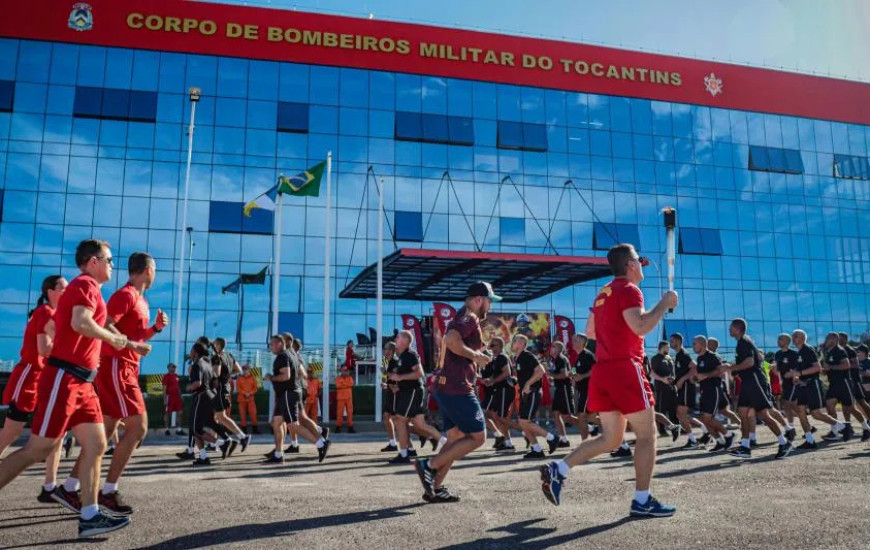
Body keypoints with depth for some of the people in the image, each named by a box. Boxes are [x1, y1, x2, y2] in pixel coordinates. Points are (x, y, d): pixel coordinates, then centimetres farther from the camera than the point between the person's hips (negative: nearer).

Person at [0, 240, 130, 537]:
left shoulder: (83, 287, 20)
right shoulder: (86, 284, -9)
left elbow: (58, 325, 24)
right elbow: (81, 323, -26)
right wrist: (112, 338, -11)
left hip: (80, 381, 10)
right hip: (64, 378, -10)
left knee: (96, 444, 4)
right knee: (38, 450, -5)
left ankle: (89, 516, 5)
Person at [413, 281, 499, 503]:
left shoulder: (461, 318, 21)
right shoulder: (470, 318, -10)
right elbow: (450, 340, -28)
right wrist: (476, 355, -17)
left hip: (446, 387, 10)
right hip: (457, 388, -10)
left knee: (456, 438, 14)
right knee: (478, 437, -4)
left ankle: (436, 488, 12)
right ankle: (429, 465, -7)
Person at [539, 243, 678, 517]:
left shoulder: (604, 293, 19)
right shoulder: (629, 290, -8)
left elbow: (591, 332, 24)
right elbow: (641, 327, -21)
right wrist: (664, 303, -10)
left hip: (602, 370, 9)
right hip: (625, 369, -9)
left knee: (611, 437, 13)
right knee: (647, 434, 3)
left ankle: (557, 470, 4)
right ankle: (642, 501, 6)